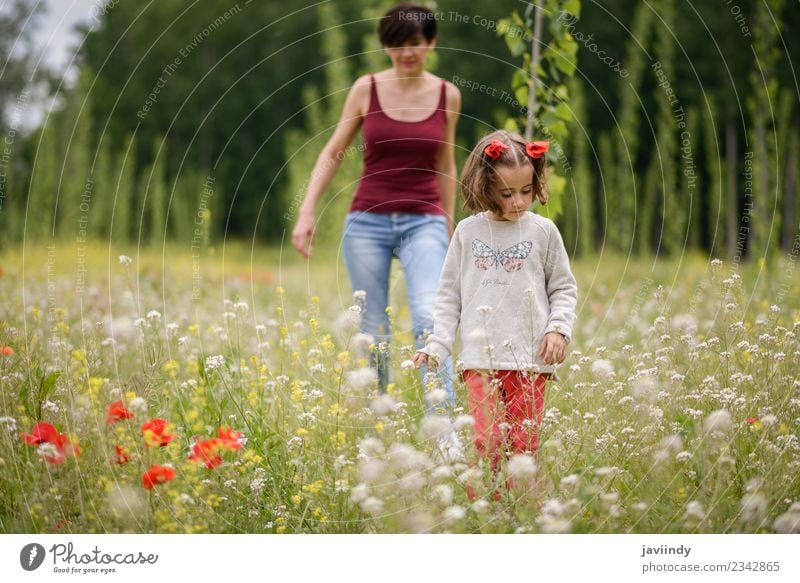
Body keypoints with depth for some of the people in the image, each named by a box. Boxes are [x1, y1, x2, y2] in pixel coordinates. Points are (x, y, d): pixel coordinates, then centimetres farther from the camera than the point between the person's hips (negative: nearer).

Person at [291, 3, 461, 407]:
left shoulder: (447, 95, 3)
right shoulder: (366, 89, 1)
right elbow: (333, 153, 7)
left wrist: (448, 229, 18)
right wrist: (307, 211, -2)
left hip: (424, 223, -1)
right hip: (368, 222, 1)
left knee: (429, 319, -21)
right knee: (373, 331, 4)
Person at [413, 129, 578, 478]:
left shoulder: (543, 231, 5)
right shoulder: (468, 232, 7)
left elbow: (563, 288, 12)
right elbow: (449, 295, 12)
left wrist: (559, 328, -5)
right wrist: (436, 346, 2)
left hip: (531, 358, 0)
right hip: (481, 358, 0)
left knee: (524, 444, 0)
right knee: (487, 442, -10)